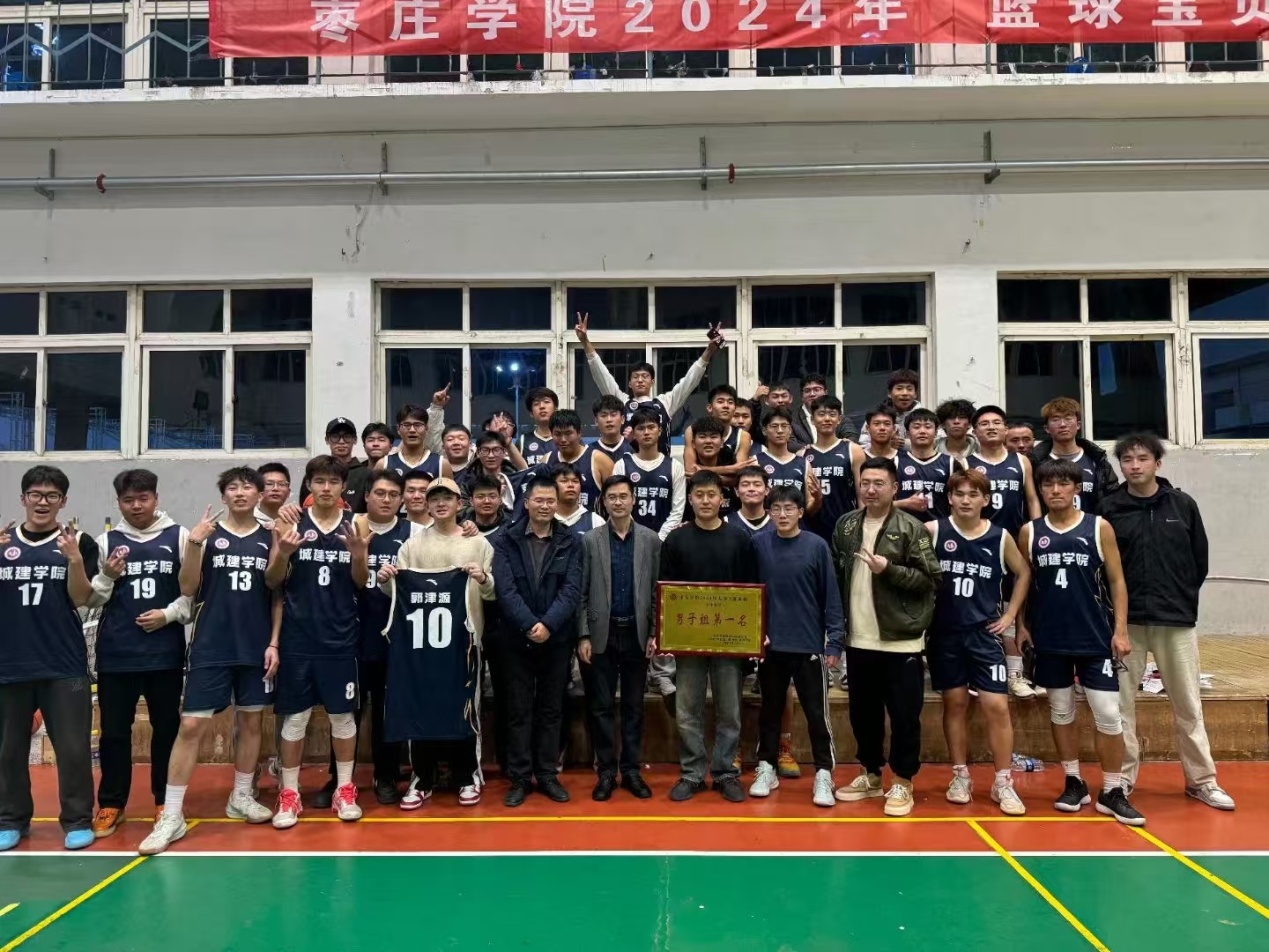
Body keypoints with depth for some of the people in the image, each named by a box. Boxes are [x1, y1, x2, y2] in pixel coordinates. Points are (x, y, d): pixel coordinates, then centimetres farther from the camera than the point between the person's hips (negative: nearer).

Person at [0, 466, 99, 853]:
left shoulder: (79, 542, 0)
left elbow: (81, 599, -6)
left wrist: (74, 560, -22)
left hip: (64, 664, -2)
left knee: (72, 746, 0)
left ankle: (77, 820, 12)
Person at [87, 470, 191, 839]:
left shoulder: (179, 536, 3)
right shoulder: (106, 541, 7)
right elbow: (90, 598, 8)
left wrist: (170, 613, -12)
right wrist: (107, 576, -11)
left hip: (166, 652, -1)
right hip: (116, 653, 1)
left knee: (167, 728, 8)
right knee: (114, 730, 7)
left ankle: (166, 802, 21)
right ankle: (110, 804, 21)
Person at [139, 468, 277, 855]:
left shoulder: (270, 538, 4)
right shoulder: (207, 534, 1)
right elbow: (188, 589, -4)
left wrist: (274, 642, -1)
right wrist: (193, 544, -18)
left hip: (255, 648, 2)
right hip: (211, 648, -2)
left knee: (251, 721, 12)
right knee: (191, 726, -3)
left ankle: (241, 798, 29)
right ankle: (172, 816, 5)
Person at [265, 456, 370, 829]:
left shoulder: (355, 526, 3)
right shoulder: (291, 524, 1)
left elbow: (361, 584, 3)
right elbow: (272, 582, 1)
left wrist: (358, 554, -17)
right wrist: (282, 553, -19)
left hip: (340, 639, 1)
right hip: (297, 638, 0)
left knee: (342, 715, 8)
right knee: (294, 716, 6)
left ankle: (345, 790, 20)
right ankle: (289, 794, 18)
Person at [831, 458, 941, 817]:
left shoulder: (911, 529, -7)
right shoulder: (845, 526, 7)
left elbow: (932, 578, -9)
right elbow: (836, 575, 12)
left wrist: (889, 569, -20)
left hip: (900, 639, -4)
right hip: (858, 639, 5)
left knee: (904, 714, 4)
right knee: (863, 712, 15)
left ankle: (902, 783, 19)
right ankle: (871, 775, 31)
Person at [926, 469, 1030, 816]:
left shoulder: (1000, 537, 0)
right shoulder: (933, 530, -5)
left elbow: (1023, 573, 12)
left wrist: (1010, 615, 8)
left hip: (984, 633, 1)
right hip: (945, 633, 0)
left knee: (997, 706, -3)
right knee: (955, 703, 10)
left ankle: (1004, 783, 10)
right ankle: (960, 776, 23)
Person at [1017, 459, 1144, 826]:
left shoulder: (1099, 527, -2)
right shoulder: (1030, 532, 2)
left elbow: (1116, 581, -1)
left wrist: (1120, 629, -6)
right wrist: (1021, 624, 2)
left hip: (1095, 636, -1)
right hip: (1049, 638, 2)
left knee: (1108, 714, 0)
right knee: (1061, 711, 11)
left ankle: (1112, 792, 13)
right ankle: (1074, 783, 25)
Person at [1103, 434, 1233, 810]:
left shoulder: (1183, 504, 3)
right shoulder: (1109, 508, -3)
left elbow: (1200, 558, 10)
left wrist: (1183, 597, 9)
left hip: (1177, 620, 1)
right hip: (1125, 621, -1)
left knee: (1188, 704, 9)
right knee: (1121, 702, 4)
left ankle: (1201, 780, 22)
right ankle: (1123, 777, 16)